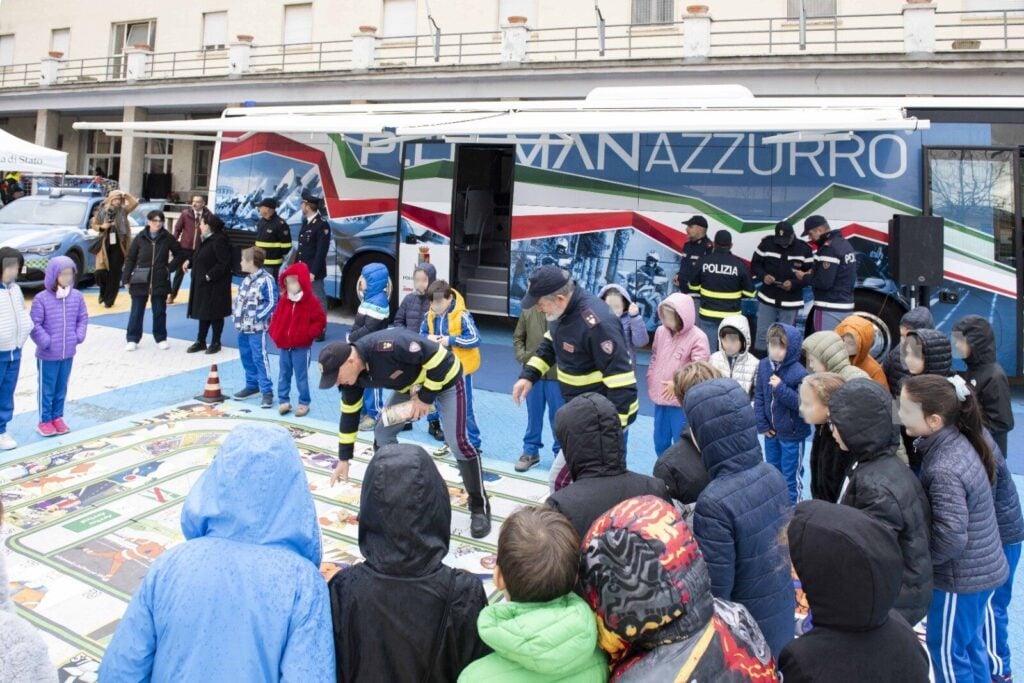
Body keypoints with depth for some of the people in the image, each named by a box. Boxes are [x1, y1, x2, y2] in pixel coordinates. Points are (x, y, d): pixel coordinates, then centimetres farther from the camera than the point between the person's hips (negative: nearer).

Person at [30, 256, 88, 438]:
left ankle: (57, 417, 29)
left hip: (68, 353, 5)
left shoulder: (77, 296, 0)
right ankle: (44, 421, 18)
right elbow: (35, 324, -13)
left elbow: (82, 318, 9)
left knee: (61, 388, 16)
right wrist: (46, 342, -17)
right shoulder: (41, 299, -14)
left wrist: (78, 337, -3)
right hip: (47, 354, -4)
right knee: (46, 389, 7)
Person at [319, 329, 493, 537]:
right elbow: (349, 415, 0)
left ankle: (480, 506, 2)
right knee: (382, 433, 2)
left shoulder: (388, 346, -40)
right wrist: (344, 459, 5)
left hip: (442, 378, -7)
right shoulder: (352, 374, -13)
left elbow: (438, 357, -32)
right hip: (409, 385, 7)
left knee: (457, 441, -15)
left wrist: (425, 397, -22)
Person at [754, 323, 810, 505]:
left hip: (792, 434, -6)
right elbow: (758, 395, 0)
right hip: (771, 431, 6)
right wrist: (762, 424, -4)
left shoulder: (799, 373, -23)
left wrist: (781, 388, -29)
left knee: (791, 475, 11)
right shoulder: (764, 365, -5)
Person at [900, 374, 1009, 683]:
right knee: (969, 642, 25)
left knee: (947, 650, 11)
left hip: (961, 576, -8)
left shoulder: (944, 469, -31)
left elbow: (950, 536, -30)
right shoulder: (956, 442, -4)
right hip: (979, 567, 9)